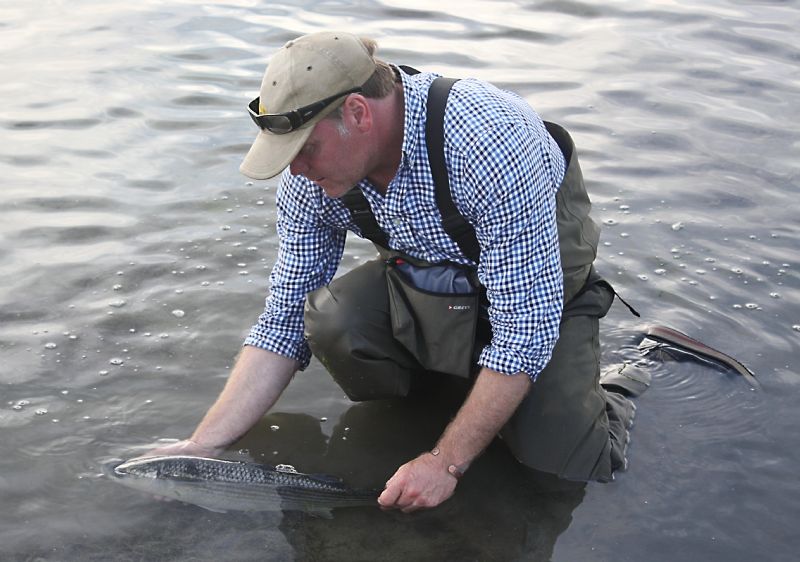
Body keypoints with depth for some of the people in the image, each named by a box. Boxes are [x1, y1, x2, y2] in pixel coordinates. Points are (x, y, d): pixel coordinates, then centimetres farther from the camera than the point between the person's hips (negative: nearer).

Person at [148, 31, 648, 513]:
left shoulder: (490, 143, -39)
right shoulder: (310, 178, -19)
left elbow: (526, 330, -35)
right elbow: (284, 319, -11)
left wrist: (446, 462, -32)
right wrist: (203, 447, -19)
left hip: (544, 286, -4)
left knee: (559, 464, -24)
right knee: (330, 321, -26)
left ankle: (611, 398, 12)